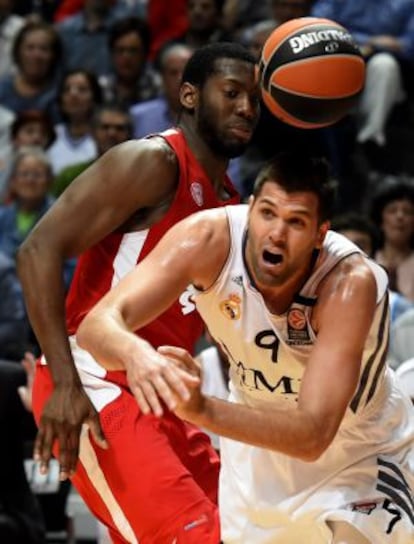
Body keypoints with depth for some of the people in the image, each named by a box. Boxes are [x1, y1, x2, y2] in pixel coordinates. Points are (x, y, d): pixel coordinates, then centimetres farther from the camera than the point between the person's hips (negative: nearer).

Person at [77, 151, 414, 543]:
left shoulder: (350, 283, -34)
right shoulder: (209, 238, -27)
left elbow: (312, 435, -43)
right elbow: (97, 324, -35)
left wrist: (202, 410, -57)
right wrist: (135, 353, -59)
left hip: (361, 456, -3)